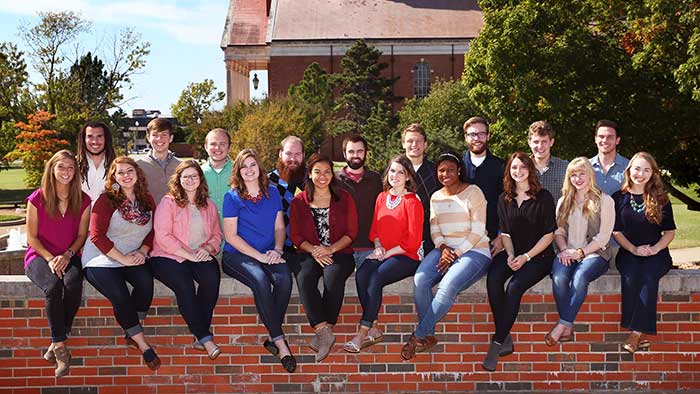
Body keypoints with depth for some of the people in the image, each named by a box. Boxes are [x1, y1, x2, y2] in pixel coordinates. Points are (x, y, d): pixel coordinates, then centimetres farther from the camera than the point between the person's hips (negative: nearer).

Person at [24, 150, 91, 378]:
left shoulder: (83, 201, 4)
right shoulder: (37, 199, -3)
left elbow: (81, 235, 7)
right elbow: (32, 237, -1)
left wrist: (67, 256, -11)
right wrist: (50, 259, -15)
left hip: (69, 257, 2)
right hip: (40, 256, -1)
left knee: (73, 285, -34)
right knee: (53, 286, -35)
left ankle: (56, 345, -22)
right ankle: (61, 348, -29)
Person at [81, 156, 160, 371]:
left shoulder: (147, 200, 10)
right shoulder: (106, 200, -5)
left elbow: (153, 231, 13)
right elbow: (97, 236, -12)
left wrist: (143, 251, -7)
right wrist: (123, 259, -17)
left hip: (133, 258, 4)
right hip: (101, 259, -4)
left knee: (146, 281, -28)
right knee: (120, 295, -28)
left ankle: (133, 334, -11)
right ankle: (142, 344, -12)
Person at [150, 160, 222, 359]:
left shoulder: (209, 205, 17)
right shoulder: (168, 202, 0)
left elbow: (217, 234, 17)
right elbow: (163, 236, -10)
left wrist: (207, 248, -6)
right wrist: (189, 255, -15)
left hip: (201, 257, 4)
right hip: (169, 257, -4)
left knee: (212, 278, -29)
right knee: (184, 284, -33)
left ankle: (201, 335, -21)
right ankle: (205, 337, -23)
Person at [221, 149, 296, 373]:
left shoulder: (272, 193, 13)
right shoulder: (232, 197, 0)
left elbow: (279, 227, 15)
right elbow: (231, 236, -5)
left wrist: (277, 249, -6)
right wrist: (259, 256, -13)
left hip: (268, 254, 3)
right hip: (237, 255, -3)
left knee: (284, 277, -30)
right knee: (260, 279, -35)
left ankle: (272, 339, -20)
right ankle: (280, 341, -27)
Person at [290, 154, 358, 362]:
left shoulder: (344, 198, 12)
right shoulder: (299, 201, 15)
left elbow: (351, 233, 5)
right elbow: (295, 235, 9)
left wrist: (331, 249, -12)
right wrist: (313, 250, -11)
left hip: (339, 252, -1)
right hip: (309, 253, 1)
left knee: (333, 277, -35)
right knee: (304, 278, -33)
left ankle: (322, 332, -27)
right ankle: (325, 332, -35)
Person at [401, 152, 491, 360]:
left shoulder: (473, 192, -4)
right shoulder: (436, 197, 15)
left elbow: (478, 231, -9)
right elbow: (434, 231, 12)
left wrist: (456, 253, -16)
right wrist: (443, 248, -9)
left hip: (474, 251, -5)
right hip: (445, 249, 5)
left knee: (448, 286, -32)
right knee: (420, 280, -26)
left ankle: (419, 336, -18)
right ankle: (429, 336, -17)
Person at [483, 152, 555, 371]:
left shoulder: (543, 197, -3)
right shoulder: (504, 199, 11)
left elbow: (549, 234, -3)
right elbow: (505, 232, 13)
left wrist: (526, 256, -12)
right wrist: (510, 255, -6)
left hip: (539, 255, -4)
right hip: (513, 254, 4)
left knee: (514, 287, -30)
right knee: (493, 278, -29)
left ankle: (497, 343, -21)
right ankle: (505, 339, -26)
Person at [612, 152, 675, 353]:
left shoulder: (660, 199, 8)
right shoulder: (618, 198, 8)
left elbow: (670, 231, 8)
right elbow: (616, 231, 6)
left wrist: (655, 248, -10)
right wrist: (634, 249, -10)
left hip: (656, 253, 0)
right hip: (628, 252, 1)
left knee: (648, 276, -33)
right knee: (630, 276, -33)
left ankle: (637, 332, -32)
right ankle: (640, 335, -28)